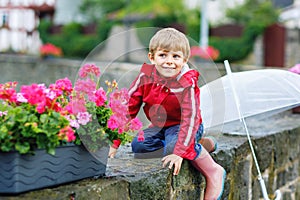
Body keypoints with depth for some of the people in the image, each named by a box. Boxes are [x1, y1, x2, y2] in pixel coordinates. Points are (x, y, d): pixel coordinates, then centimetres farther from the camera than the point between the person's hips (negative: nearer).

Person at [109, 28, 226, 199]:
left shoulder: (187, 84, -26)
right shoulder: (146, 76, -13)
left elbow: (189, 119, -29)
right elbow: (128, 106, -8)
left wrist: (179, 152, -38)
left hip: (181, 126, -7)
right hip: (159, 126, 7)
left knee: (173, 146, -35)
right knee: (138, 146, -14)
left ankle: (214, 172, -12)